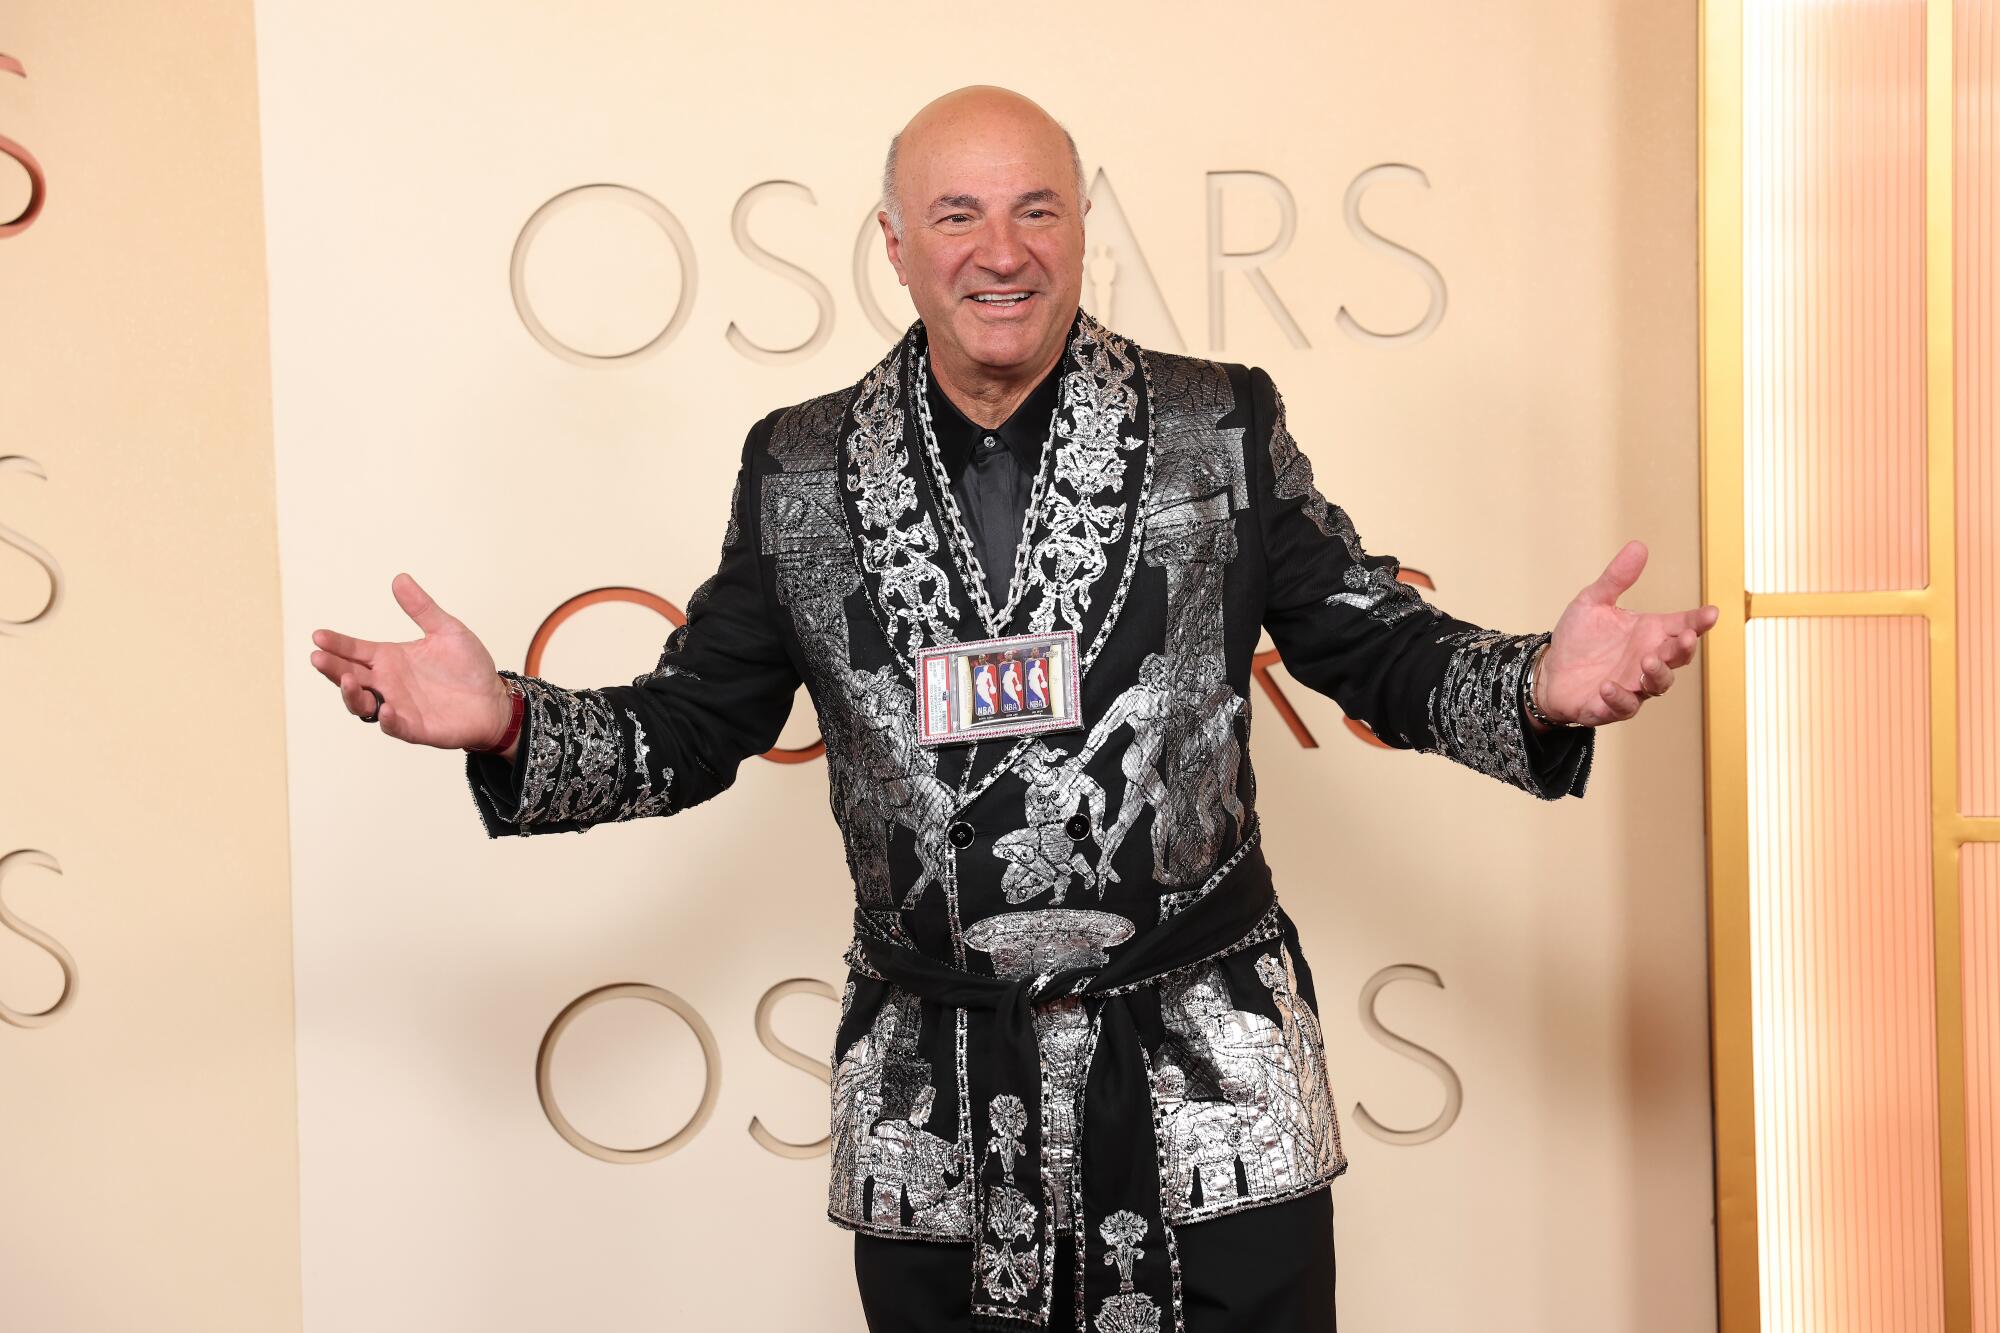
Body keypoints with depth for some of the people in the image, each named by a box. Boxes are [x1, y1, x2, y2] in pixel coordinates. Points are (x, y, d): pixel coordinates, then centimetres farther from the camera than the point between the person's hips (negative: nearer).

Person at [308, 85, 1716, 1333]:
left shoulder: (1220, 428, -1)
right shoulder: (801, 468, 3)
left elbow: (1382, 651, 2)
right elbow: (698, 725, 7)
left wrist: (1541, 687, -17)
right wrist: (505, 721, -8)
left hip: (1210, 1083, -1)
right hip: (934, 1102, 1)